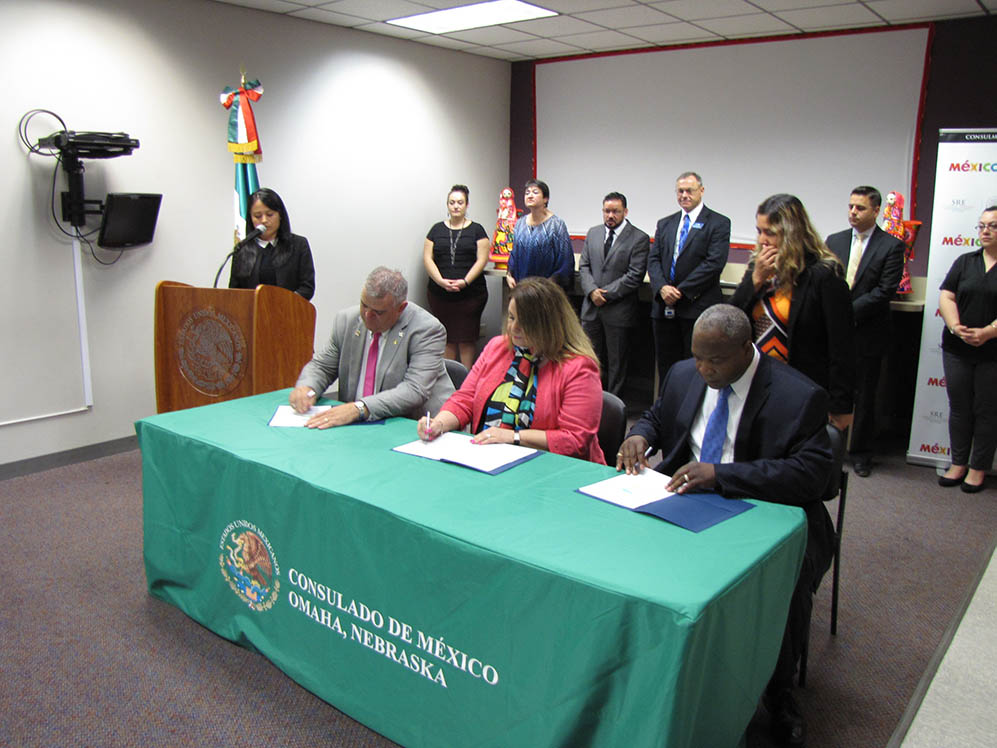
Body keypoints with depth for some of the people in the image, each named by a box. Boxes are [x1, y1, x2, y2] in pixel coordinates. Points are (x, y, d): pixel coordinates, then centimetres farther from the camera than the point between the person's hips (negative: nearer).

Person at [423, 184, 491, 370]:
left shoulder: (476, 230, 5)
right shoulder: (437, 229, 11)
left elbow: (482, 259, -2)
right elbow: (427, 258, 5)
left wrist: (465, 281, -15)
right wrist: (441, 281, -11)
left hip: (470, 294, -2)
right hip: (440, 295, 2)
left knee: (466, 340, -1)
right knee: (447, 339, 6)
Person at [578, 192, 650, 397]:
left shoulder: (639, 238, -6)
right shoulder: (593, 233, 11)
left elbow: (635, 276, -12)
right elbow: (584, 266, 9)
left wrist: (606, 294, -14)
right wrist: (592, 290, -9)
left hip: (618, 311, -4)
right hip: (591, 308, 5)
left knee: (616, 362, 6)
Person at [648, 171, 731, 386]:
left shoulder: (719, 223, 0)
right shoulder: (665, 224, 16)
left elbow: (714, 263, -11)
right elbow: (653, 259, 9)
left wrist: (681, 291, -14)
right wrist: (662, 287, -10)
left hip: (697, 307, -5)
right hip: (664, 307, 5)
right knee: (666, 367, 10)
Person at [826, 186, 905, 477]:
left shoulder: (891, 245, -3)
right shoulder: (834, 241, 9)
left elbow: (885, 290, -10)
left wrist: (849, 311, -16)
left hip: (867, 334, -3)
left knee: (864, 396, 7)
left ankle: (861, 453, 20)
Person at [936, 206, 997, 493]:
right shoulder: (965, 262, 9)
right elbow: (946, 297, 2)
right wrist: (956, 327, -14)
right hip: (957, 349, 3)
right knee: (959, 407, 9)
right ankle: (958, 464, 21)